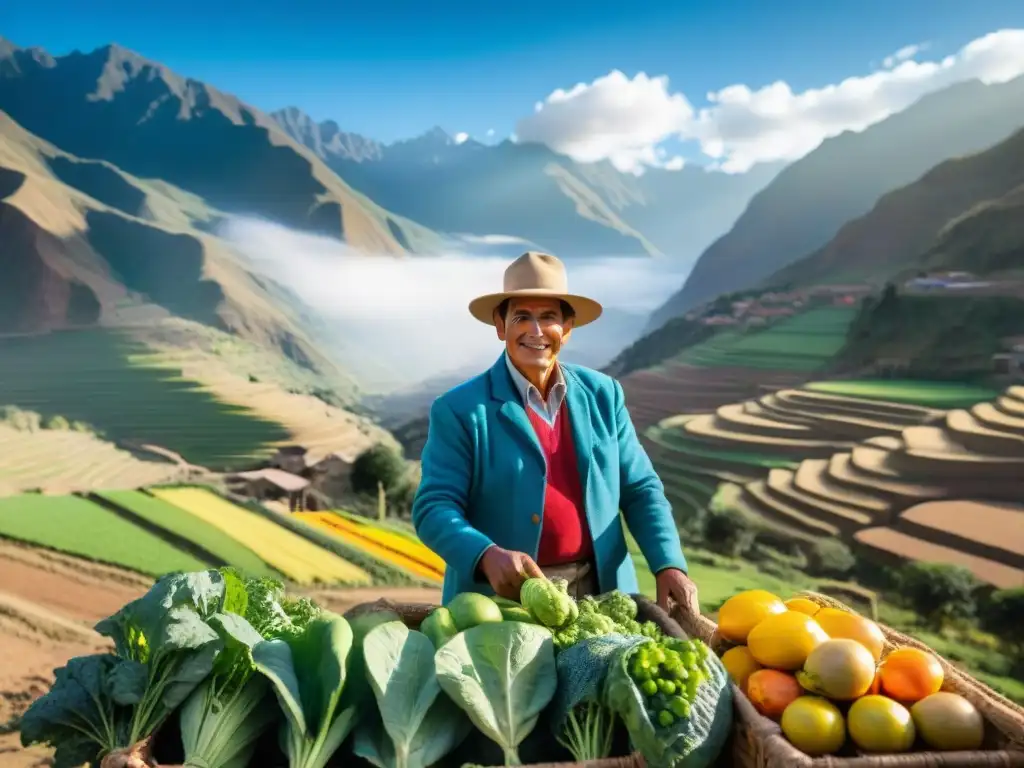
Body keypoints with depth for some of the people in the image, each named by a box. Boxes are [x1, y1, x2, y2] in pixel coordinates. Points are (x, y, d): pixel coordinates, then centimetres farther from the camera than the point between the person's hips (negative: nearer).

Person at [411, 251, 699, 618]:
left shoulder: (603, 394, 5)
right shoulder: (460, 409, -5)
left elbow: (640, 489, 7)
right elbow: (434, 508, -9)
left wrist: (669, 566, -7)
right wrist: (487, 556, -28)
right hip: (499, 602, -2)